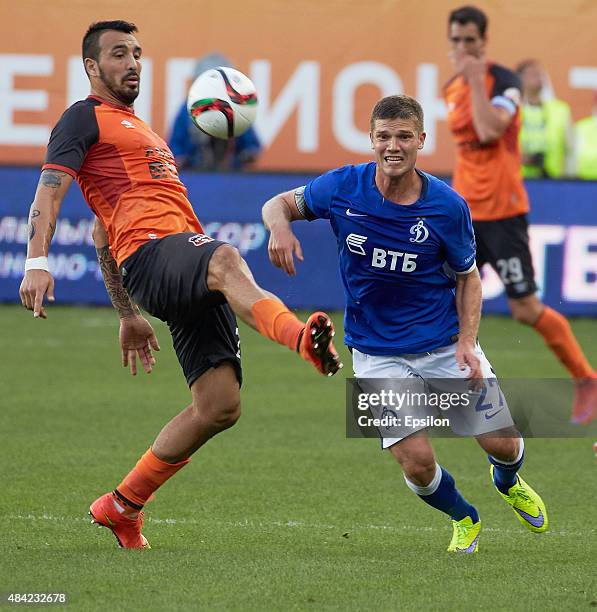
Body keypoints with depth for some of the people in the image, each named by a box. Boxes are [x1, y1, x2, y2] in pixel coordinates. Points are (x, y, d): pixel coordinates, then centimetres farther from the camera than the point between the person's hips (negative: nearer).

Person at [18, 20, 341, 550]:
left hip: (189, 277, 9)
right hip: (149, 252, -9)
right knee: (226, 261, -41)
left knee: (219, 406, -3)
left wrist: (128, 316, 37)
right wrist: (37, 261, -21)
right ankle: (304, 339, -72)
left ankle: (122, 505, 10)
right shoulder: (85, 118, 10)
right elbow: (49, 192, -5)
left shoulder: (137, 129, 36)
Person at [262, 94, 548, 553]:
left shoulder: (448, 206, -13)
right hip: (377, 354, 0)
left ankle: (508, 482, 42)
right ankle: (464, 519, 21)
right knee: (418, 464, -14)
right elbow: (281, 203, 3)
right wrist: (281, 226, -21)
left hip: (446, 344, 1)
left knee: (504, 444, 1)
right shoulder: (343, 188, -12)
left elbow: (467, 276, 1)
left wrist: (467, 340, -14)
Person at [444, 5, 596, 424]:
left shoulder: (504, 81, -12)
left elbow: (489, 130, -28)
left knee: (526, 310, -3)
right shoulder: (453, 89, 10)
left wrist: (475, 78, -24)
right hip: (464, 212, 7)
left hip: (502, 211, -7)